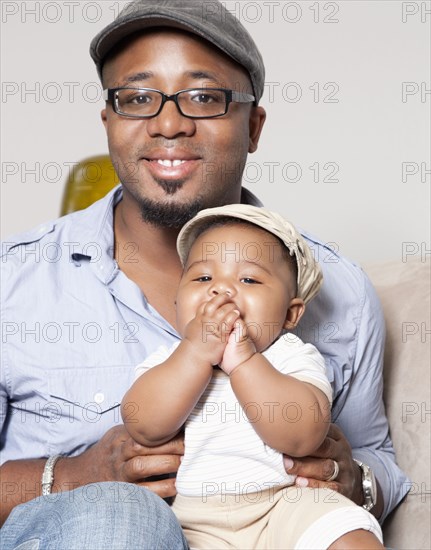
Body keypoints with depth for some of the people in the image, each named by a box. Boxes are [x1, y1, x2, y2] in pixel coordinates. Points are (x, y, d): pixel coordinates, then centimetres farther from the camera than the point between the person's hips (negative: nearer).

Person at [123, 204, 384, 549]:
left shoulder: (294, 358, -2)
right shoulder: (168, 361, 4)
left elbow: (303, 436, -20)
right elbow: (145, 429, -15)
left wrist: (243, 361, -25)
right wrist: (197, 353, -22)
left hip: (287, 505, -2)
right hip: (190, 518, 3)